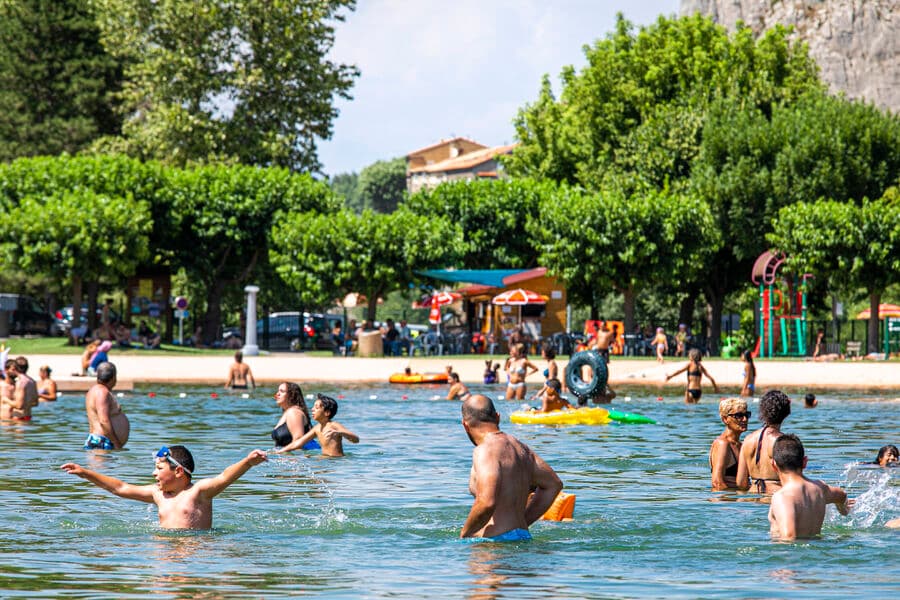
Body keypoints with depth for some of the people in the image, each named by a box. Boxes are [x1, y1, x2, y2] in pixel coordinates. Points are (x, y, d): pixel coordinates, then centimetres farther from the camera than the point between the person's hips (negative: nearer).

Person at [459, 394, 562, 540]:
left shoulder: (484, 451, -10)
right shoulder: (519, 447, 15)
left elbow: (487, 503, -23)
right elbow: (554, 484, 26)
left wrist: (463, 535, -8)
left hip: (498, 539, -8)